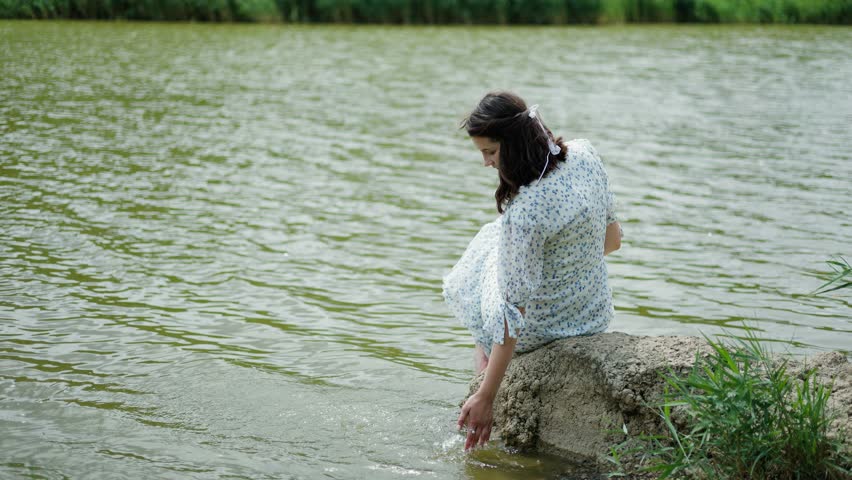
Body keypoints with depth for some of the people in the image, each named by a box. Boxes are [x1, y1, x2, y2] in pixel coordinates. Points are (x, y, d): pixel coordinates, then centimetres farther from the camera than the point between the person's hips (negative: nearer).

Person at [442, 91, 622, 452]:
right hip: (598, 314, 7)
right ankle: (486, 360, 39)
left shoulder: (524, 212, -33)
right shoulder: (585, 155, -12)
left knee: (461, 283, 24)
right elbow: (613, 239, 4)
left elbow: (514, 313, -31)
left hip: (540, 329, -6)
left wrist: (486, 397, -27)